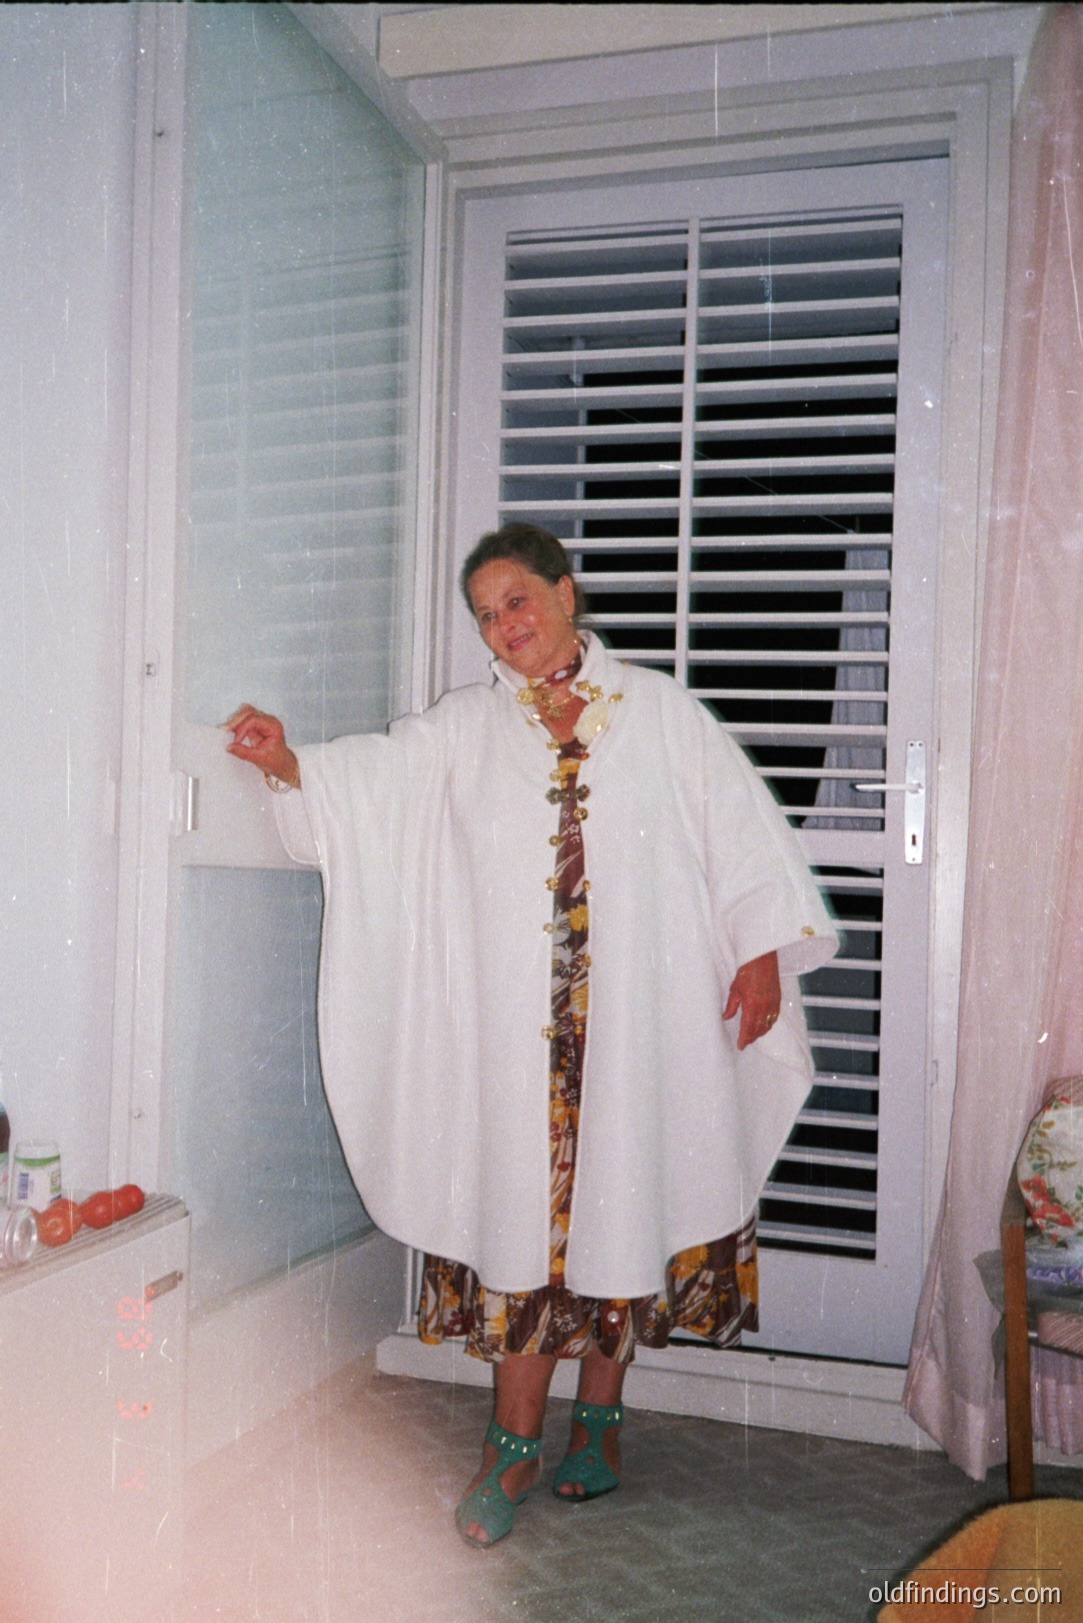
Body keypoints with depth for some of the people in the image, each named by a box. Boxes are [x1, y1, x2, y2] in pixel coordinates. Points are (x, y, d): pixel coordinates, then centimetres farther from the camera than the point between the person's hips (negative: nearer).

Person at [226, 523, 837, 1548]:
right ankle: (515, 1444, 15)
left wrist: (762, 950, -4)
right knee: (523, 1206, 2)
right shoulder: (467, 726, 9)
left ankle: (599, 1411, 28)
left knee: (622, 1201, 7)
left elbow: (740, 825, 3)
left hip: (644, 1020, 0)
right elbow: (378, 778, -4)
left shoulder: (662, 712, 5)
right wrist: (290, 764, -22)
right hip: (517, 1028, 1)